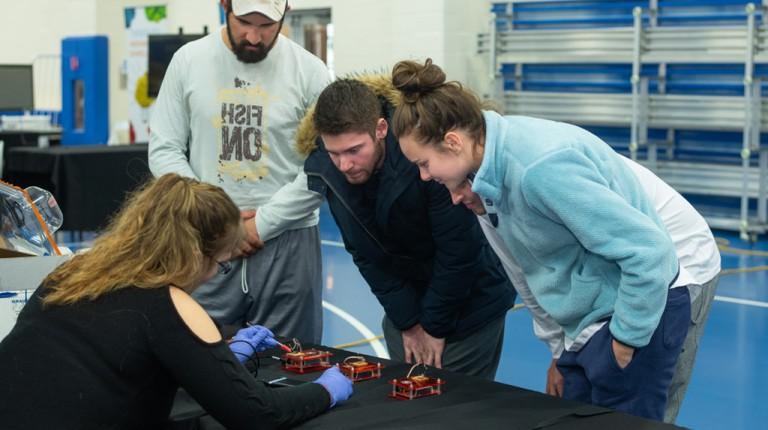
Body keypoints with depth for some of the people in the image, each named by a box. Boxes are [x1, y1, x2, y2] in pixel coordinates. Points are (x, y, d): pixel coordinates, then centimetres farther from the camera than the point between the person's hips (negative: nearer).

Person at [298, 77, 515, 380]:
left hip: (469, 303, -5)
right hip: (406, 298, 5)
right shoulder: (325, 169, -16)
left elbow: (459, 249, -22)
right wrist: (408, 322, -8)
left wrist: (434, 326, -13)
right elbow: (366, 255, -7)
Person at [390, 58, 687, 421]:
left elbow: (648, 249, -27)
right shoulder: (501, 160, -1)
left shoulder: (541, 167, -28)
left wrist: (626, 338, -19)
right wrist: (558, 344, 14)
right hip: (590, 319, 9)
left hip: (637, 313, -9)